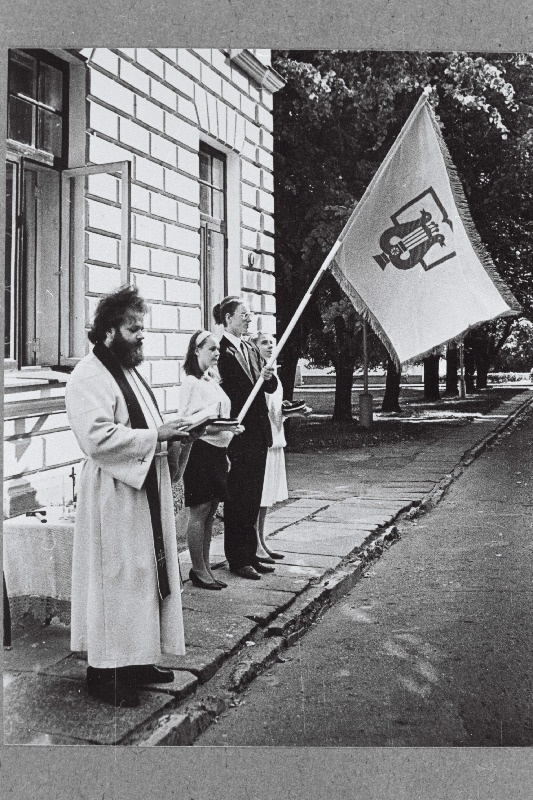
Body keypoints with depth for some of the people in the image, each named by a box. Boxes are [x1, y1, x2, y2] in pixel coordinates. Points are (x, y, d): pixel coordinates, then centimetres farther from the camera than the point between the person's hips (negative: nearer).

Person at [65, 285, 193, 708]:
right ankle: (106, 671, 10)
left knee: (147, 574, 14)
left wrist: (171, 433, 7)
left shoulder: (129, 370, 15)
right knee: (116, 579, -2)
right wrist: (156, 435, -23)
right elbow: (98, 437, -26)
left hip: (147, 491, 10)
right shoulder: (88, 377, -15)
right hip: (114, 498, -10)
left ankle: (139, 659, 27)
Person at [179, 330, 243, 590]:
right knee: (199, 512, -1)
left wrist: (231, 428, 8)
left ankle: (205, 567, 20)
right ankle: (198, 570, 8)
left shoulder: (212, 380, 14)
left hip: (218, 451, 9)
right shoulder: (192, 383, -11)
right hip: (200, 451, -9)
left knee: (210, 512, 12)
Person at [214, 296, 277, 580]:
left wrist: (268, 377, -10)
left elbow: (270, 387, 10)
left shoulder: (250, 349, 14)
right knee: (238, 501, 1)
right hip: (238, 437, -8)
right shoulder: (222, 351, -12)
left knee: (252, 500, 14)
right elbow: (225, 393, -16)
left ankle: (249, 556, 23)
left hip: (258, 434, 8)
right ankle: (237, 560, 11)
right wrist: (258, 380, -22)